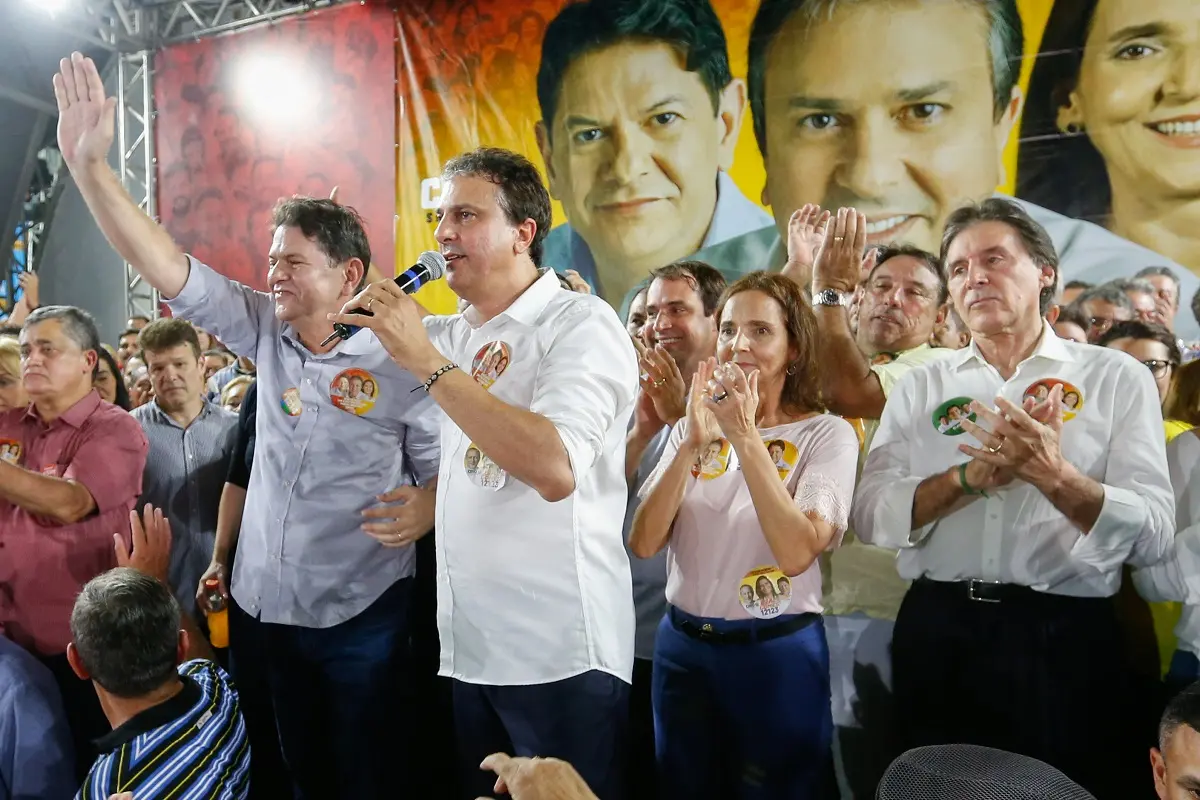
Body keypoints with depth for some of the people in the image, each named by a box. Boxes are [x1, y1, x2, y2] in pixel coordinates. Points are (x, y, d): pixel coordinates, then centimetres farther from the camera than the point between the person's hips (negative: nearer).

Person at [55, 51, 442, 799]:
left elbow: (444, 470, -8)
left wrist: (421, 512, -30)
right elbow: (170, 271, -5)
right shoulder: (267, 334, 0)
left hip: (360, 616, -5)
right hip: (263, 607, 5)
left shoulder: (400, 364, -14)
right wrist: (88, 162, -11)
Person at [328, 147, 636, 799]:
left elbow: (554, 469, -28)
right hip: (465, 646, 7)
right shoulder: (447, 336, 11)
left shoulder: (581, 324, -11)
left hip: (559, 653, -6)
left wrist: (427, 361, -23)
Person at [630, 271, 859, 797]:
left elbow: (796, 553, -23)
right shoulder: (690, 429, 3)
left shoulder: (827, 435, -9)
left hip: (776, 653, -4)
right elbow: (643, 543, -8)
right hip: (681, 646, 4)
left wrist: (746, 438, -26)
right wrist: (693, 442, -18)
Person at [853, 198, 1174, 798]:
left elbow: (1153, 537, -8)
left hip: (1067, 639, -1)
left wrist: (1053, 475, -24)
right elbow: (870, 517, -6)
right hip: (936, 636, 2)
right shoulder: (919, 387, 6)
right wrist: (978, 473, -18)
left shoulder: (1118, 377, 1)